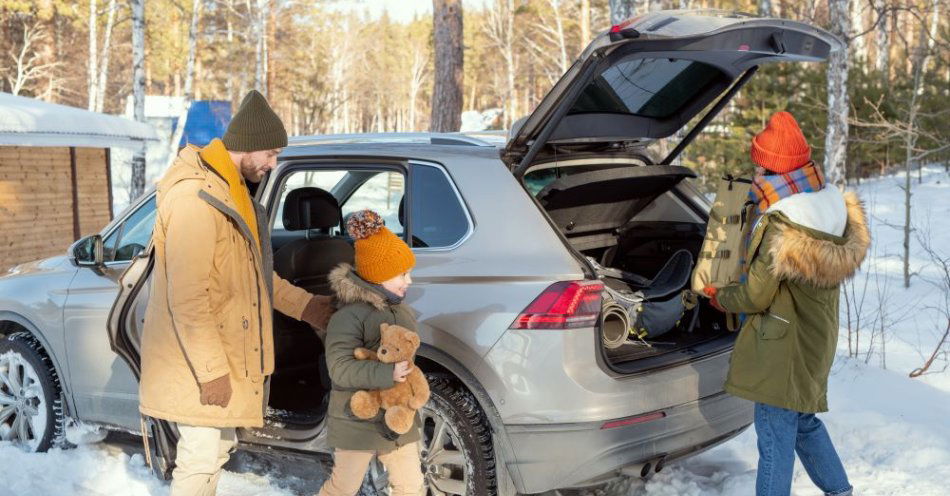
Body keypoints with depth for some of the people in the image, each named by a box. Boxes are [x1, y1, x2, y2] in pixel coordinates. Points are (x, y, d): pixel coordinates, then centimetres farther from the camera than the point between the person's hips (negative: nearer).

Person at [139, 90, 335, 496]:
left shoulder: (230, 189, 11)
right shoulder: (195, 196, -23)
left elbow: (252, 270, 20)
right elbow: (186, 298, -26)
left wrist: (303, 305, 16)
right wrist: (211, 370, -24)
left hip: (224, 353, 10)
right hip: (197, 358, -10)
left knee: (219, 447, 20)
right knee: (201, 457, -4)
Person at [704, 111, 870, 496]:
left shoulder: (780, 230, -25)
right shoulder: (835, 208, -1)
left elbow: (756, 297, -17)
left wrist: (718, 297, 2)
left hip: (784, 348, -9)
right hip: (817, 340, 9)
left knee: (775, 441, -1)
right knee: (806, 422, 26)